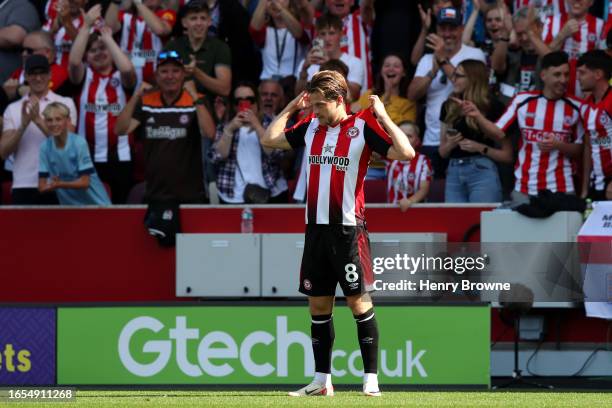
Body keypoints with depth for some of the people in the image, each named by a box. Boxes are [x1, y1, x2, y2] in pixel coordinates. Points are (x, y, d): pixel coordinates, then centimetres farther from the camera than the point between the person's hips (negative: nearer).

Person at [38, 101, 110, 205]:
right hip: (68, 205, 3)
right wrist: (52, 186, -27)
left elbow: (84, 182, -15)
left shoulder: (79, 142, -15)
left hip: (95, 203, -3)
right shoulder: (45, 147, -6)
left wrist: (60, 184, -30)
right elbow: (42, 186, -4)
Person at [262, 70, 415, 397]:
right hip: (316, 227, 6)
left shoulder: (362, 127, -7)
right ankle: (321, 380, 14)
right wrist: (292, 107, 13)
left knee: (359, 302, -5)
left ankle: (371, 379, -1)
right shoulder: (310, 128, 9)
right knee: (318, 305, 8)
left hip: (348, 228, -6)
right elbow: (269, 139, 19)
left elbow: (406, 153, -16)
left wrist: (382, 116, -16)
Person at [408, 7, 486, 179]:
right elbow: (412, 94, 0)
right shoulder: (427, 60, 12)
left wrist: (444, 61, -16)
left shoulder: (474, 55, 0)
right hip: (431, 142, 4)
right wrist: (433, 71, -15)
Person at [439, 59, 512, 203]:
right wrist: (450, 144, 0)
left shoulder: (493, 107, -1)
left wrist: (481, 148, -14)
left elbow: (507, 155, -1)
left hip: (483, 172, -5)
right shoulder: (449, 107, 14)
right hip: (453, 173, 5)